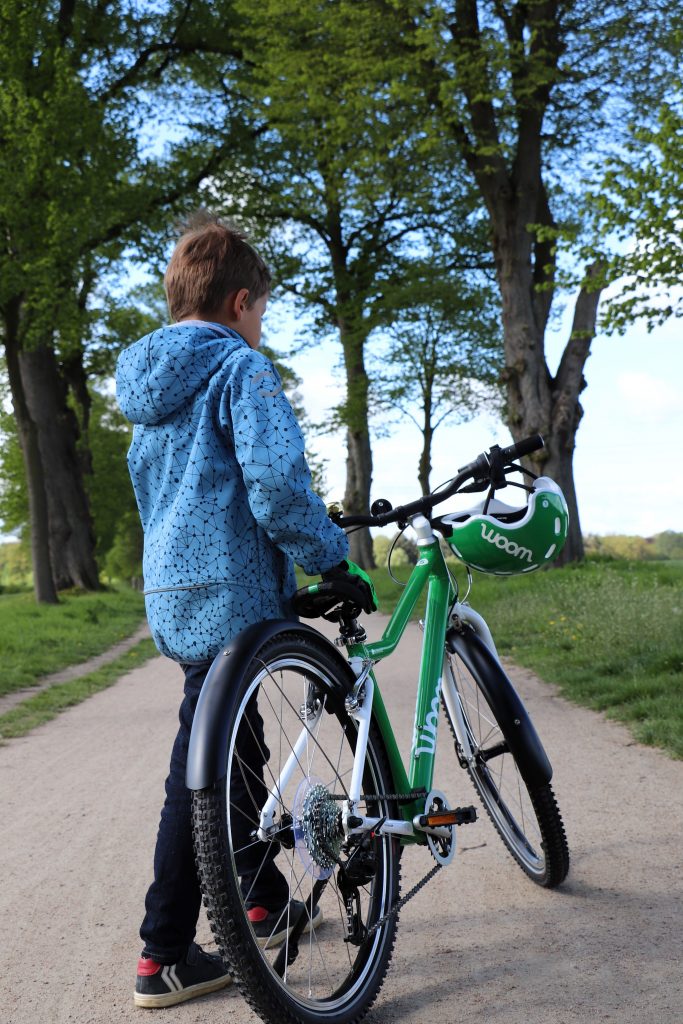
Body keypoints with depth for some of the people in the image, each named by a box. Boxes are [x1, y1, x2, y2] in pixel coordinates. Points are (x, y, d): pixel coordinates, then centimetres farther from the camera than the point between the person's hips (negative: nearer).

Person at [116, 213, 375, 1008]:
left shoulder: (150, 384, 16)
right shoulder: (239, 366, -11)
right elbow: (276, 481, -25)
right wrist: (333, 559, -13)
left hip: (172, 596, 9)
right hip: (228, 594, -9)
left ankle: (266, 903, 36)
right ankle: (165, 958, 5)